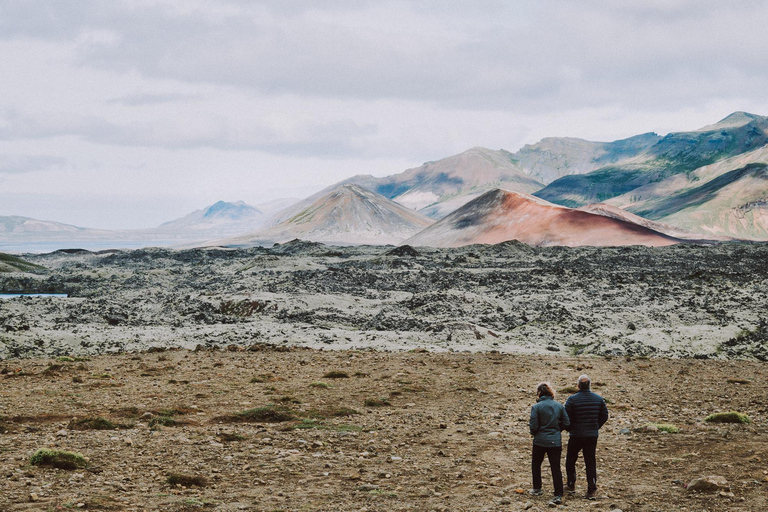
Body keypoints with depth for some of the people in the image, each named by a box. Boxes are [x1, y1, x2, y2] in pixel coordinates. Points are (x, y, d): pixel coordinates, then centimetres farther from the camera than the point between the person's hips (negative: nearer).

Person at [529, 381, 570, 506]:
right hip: (555, 442, 2)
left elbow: (534, 427, -12)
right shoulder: (559, 406, 0)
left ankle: (537, 489, 31)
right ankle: (558, 495, -6)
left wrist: (533, 432, 10)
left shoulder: (536, 407, -11)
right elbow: (566, 423, 3)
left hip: (540, 441, -2)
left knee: (536, 464, 21)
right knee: (556, 468, 1)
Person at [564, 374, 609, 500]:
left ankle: (571, 485, 20)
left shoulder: (572, 399, -12)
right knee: (590, 461, 7)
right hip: (593, 436, 3)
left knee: (570, 460, 16)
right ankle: (592, 490, 2)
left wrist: (570, 429, 8)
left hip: (576, 435, -3)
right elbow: (604, 416, 7)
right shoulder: (599, 399, 0)